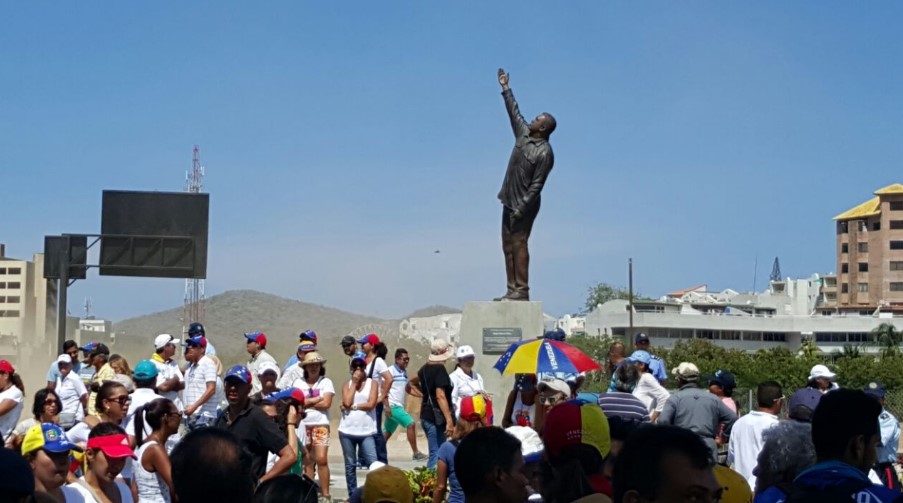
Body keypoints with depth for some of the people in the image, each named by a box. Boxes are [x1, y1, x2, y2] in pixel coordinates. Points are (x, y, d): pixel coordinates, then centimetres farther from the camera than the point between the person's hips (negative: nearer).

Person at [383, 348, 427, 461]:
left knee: (387, 433, 11)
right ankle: (416, 453, -10)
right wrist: (387, 406, -20)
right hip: (392, 406, -8)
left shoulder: (404, 372, 15)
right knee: (410, 424, -14)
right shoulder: (390, 371, -9)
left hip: (399, 407, 8)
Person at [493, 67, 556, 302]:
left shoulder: (544, 153, -17)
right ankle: (512, 289, 9)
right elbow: (514, 112, 22)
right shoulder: (524, 133, 6)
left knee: (518, 245, -11)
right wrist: (505, 89, 27)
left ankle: (521, 290, -9)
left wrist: (522, 208, -22)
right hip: (510, 201, 9)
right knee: (508, 245, 7)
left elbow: (536, 185, -20)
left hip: (524, 205, -9)